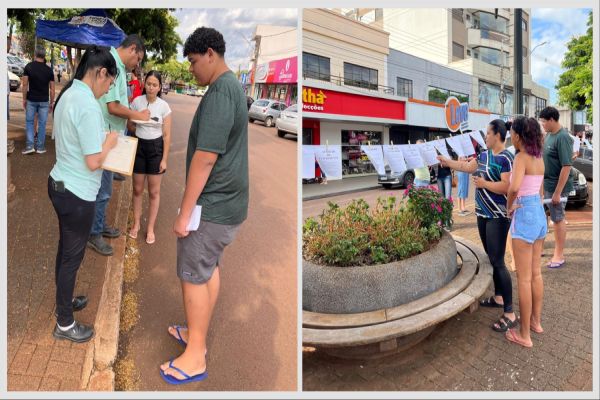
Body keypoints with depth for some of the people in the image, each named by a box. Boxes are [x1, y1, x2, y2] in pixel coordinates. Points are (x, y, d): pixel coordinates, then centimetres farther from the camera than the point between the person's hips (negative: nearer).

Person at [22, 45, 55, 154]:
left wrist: (24, 99, 5)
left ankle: (29, 145, 3)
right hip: (44, 101, 0)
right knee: (42, 123, 5)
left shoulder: (28, 67, -3)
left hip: (31, 100, 0)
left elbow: (25, 84, -5)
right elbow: (52, 89, -1)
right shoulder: (49, 70, -1)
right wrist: (52, 102, 8)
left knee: (29, 122, 10)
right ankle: (40, 147, 9)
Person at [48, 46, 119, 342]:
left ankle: (63, 301, 43)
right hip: (77, 194, -9)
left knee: (65, 250, 23)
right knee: (72, 256, 6)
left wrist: (99, 139, 8)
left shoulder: (68, 95, 6)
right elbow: (94, 162, -24)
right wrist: (109, 142, -7)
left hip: (59, 184, 9)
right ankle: (64, 324, 24)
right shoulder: (88, 105, -23)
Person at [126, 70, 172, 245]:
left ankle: (150, 228, 19)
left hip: (156, 148, -1)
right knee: (137, 189, 11)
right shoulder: (136, 102, -3)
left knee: (154, 192, 6)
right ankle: (136, 223, 28)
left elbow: (166, 135, -5)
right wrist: (140, 128, -13)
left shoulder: (164, 106, -7)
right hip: (138, 146, 2)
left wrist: (164, 159, -8)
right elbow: (130, 126, 8)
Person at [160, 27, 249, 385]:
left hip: (213, 205, -10)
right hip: (226, 201, 10)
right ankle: (198, 335, 35)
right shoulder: (233, 85, 14)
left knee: (193, 275, 2)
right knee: (210, 268, 18)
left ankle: (195, 358, 16)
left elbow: (206, 157, -24)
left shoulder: (220, 91, -18)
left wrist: (185, 212, -19)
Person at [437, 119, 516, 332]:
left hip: (498, 216, -9)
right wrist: (446, 161, 27)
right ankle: (498, 297, 33)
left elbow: (507, 187, -25)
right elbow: (467, 166, 23)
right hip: (483, 213, 9)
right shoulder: (484, 155, 10)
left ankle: (510, 314, 0)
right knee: (491, 257, 17)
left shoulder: (506, 158, -17)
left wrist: (483, 183, -17)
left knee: (498, 261, -8)